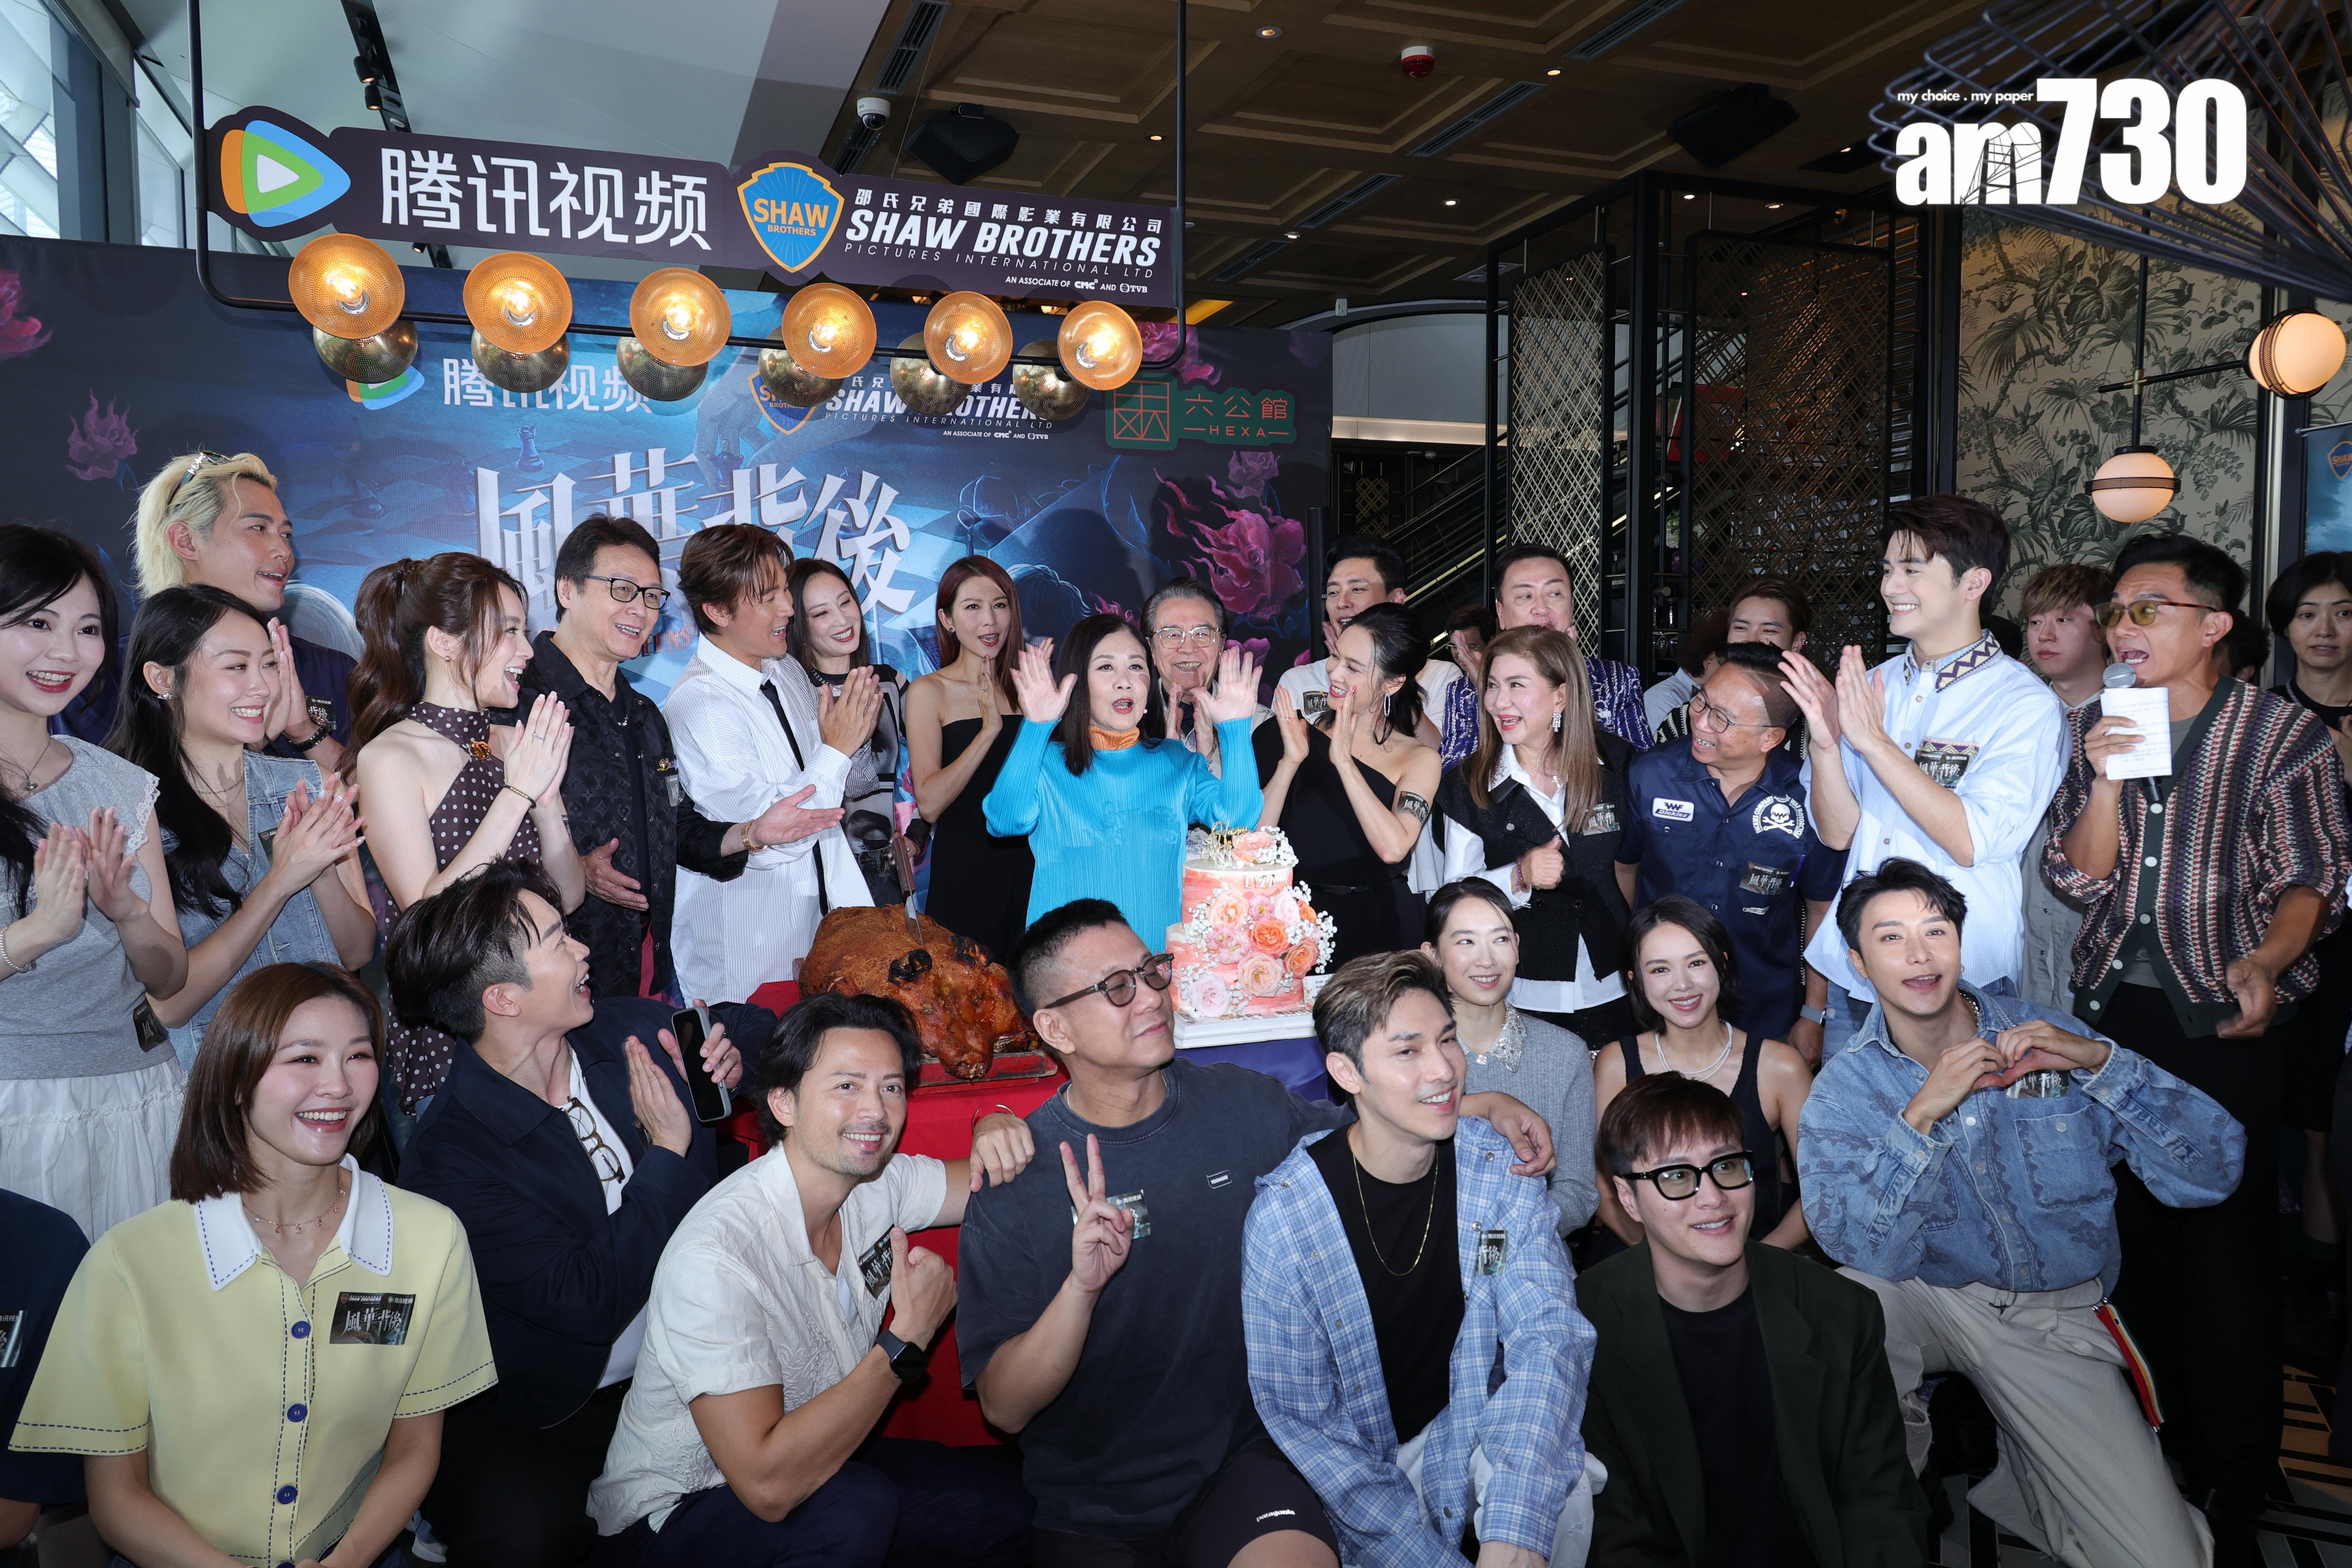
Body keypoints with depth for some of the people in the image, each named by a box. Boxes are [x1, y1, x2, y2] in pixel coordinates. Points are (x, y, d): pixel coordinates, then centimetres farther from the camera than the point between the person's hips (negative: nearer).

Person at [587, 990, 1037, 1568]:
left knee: (1010, 1507, -7)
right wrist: (909, 1336, -31)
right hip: (679, 1507, -7)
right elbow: (769, 1486, -35)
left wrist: (1000, 1137, -21)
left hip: (817, 1461, 7)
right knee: (859, 1510, -33)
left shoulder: (877, 1183, -9)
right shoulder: (715, 1256, -30)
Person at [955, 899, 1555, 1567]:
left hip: (1246, 1457, 1)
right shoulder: (1014, 1181, -11)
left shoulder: (1241, 1102, -2)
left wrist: (1486, 1106, 0)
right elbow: (1004, 1408, -13)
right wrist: (1081, 1285, -29)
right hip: (1092, 1509, 0)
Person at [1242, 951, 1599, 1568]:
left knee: (1559, 1490, -27)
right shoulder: (1283, 1221, -20)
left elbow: (1549, 1332, -21)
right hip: (1355, 1458, -1)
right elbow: (1302, 1424, -15)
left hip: (1466, 1421, 2)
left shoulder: (1498, 1168, -11)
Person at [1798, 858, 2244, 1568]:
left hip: (2054, 1318, 1)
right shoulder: (1845, 1089, -6)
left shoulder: (2047, 1039, -3)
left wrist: (2098, 1059, -21)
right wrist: (1923, 1113, -26)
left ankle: (2005, 1470, 17)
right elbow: (1868, 1251, -19)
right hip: (1925, 1300, 0)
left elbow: (2213, 1172, -9)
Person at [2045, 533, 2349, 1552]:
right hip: (2113, 1007, 4)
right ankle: (2145, 1440, 25)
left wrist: (2266, 962, -24)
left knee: (2226, 1233, -2)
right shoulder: (2097, 730, 8)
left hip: (2227, 1018, -3)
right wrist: (2104, 780, -13)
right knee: (2130, 1224, 8)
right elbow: (2078, 878, 3)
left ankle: (2233, 1475, 14)